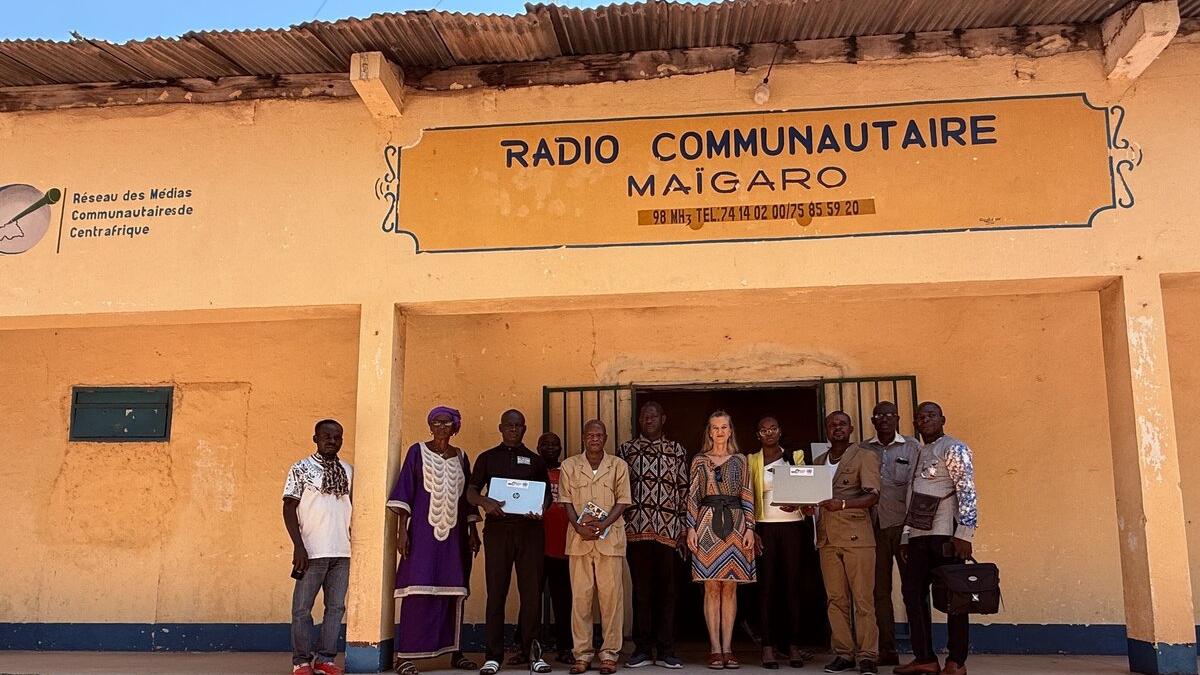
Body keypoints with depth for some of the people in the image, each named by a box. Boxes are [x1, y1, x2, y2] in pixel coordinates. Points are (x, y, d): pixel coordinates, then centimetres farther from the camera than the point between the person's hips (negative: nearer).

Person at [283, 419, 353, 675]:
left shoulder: (347, 470, 11)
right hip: (312, 551, -4)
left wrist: (353, 541, 12)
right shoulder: (301, 468, -2)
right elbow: (289, 508, -5)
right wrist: (299, 546, -13)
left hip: (342, 552, 4)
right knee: (302, 608, 2)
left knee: (336, 607, 7)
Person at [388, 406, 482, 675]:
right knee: (418, 590, -9)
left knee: (453, 591, 5)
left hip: (454, 534, 4)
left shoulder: (460, 457, 13)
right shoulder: (418, 451, 2)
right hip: (423, 532, -4)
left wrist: (473, 531, 12)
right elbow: (403, 491, -3)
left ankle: (454, 651, 14)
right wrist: (401, 530, -10)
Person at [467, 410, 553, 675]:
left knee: (531, 592, 0)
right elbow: (471, 491, 7)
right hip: (497, 529, -1)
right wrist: (484, 501, -16)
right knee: (496, 592, -1)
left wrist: (541, 510, -7)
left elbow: (547, 493, 15)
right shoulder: (488, 458, 12)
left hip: (529, 530, 1)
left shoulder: (535, 461, 15)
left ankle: (528, 650, 9)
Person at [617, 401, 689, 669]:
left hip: (668, 529, 0)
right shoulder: (626, 450, 11)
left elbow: (684, 490, 10)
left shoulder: (677, 451, 12)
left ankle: (666, 650, 9)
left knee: (667, 589, 3)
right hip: (636, 528, 0)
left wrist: (684, 527, 4)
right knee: (641, 588, 3)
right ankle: (642, 649, 11)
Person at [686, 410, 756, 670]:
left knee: (730, 588, 2)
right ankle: (715, 649, 3)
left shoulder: (740, 460, 12)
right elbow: (693, 496, 5)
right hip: (708, 524, -1)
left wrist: (750, 528, 0)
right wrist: (691, 528, -4)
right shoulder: (700, 461, 9)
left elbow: (747, 497, 9)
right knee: (712, 588, -2)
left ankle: (727, 648, 7)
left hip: (735, 524, 1)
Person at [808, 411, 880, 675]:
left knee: (863, 598, -4)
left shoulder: (864, 456, 2)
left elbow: (873, 495, -8)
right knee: (835, 599, 4)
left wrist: (842, 504, -23)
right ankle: (843, 653, 10)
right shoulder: (817, 462, 18)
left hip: (856, 536, -5)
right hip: (827, 538, 5)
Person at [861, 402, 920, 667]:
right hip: (875, 527, 2)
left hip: (904, 525, -2)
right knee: (880, 590, 5)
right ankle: (887, 651, 11)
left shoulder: (912, 447, 6)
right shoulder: (864, 449, 10)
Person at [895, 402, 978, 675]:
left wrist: (964, 534, -20)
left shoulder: (954, 449, -4)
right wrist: (906, 537, 18)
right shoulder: (918, 455, 21)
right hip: (919, 536, 8)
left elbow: (967, 491, -13)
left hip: (945, 534, -8)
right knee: (912, 593, 7)